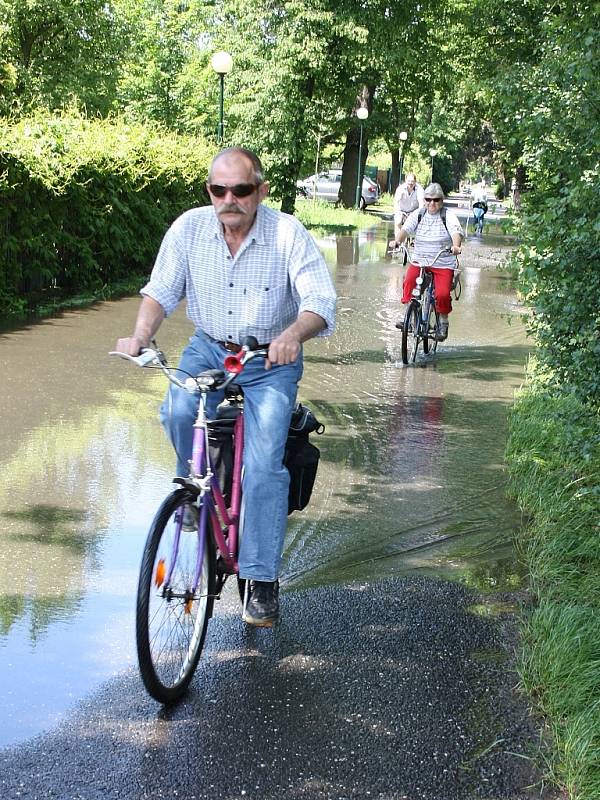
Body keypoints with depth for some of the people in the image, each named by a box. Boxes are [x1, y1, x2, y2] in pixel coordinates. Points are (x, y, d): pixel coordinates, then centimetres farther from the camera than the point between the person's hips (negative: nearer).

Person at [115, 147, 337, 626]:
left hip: (271, 360, -2)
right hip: (208, 349, 3)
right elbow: (162, 290, -6)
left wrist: (293, 334, -47)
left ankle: (263, 580, -3)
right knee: (179, 413, -29)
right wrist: (141, 334, -26)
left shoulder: (289, 234, -18)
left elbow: (321, 302, -24)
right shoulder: (188, 228, -11)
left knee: (264, 464, -15)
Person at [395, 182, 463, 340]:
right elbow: (406, 229, -8)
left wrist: (456, 246, -40)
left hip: (443, 264, -2)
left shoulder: (448, 215, -3)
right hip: (419, 261, 2)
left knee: (443, 294, -19)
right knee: (409, 282, -26)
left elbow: (456, 232, -19)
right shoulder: (418, 214, 5)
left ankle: (443, 321, 9)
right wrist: (398, 241, -30)